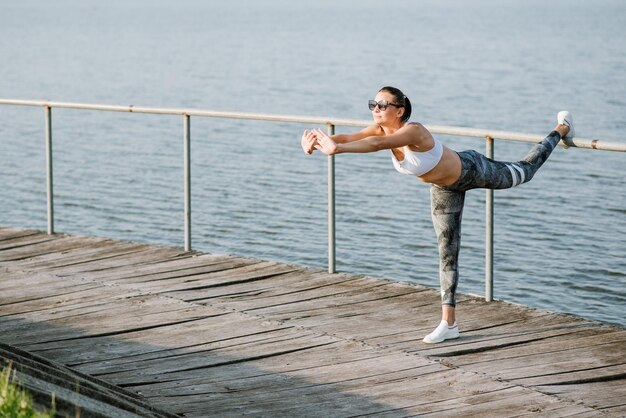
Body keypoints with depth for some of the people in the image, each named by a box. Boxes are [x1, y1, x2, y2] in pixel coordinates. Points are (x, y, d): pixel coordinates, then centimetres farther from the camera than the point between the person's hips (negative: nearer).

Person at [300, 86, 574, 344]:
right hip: (444, 188, 7)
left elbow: (378, 144, -61)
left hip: (470, 171, -7)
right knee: (447, 252, 8)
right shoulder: (381, 130, -20)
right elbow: (349, 137, -35)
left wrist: (337, 148, -74)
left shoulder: (413, 131, -43)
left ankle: (560, 130, 50)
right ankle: (449, 323, 12)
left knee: (523, 172, 21)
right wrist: (313, 143, -55)